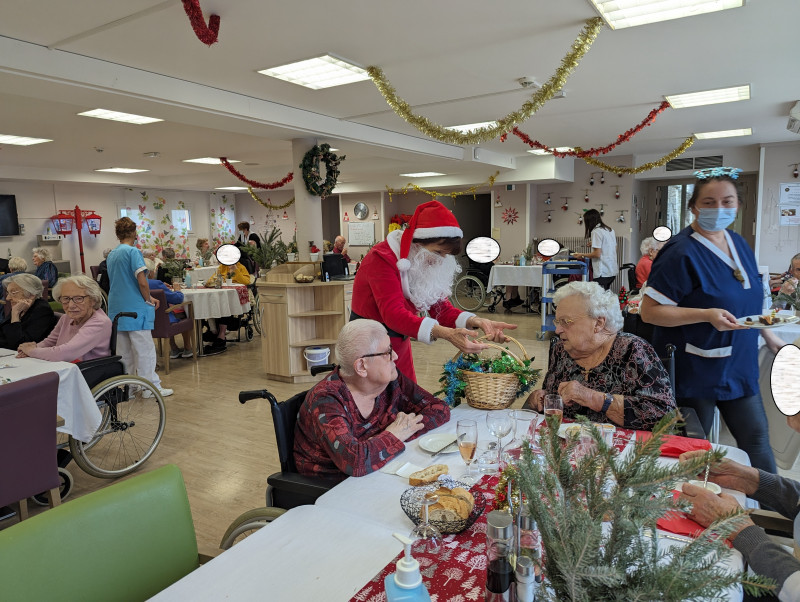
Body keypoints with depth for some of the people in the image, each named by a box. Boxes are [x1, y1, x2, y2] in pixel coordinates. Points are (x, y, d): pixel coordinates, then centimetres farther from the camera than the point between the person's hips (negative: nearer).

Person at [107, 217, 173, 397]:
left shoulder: (111, 255, 13)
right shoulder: (133, 252, -12)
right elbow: (142, 282, -21)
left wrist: (148, 298, 17)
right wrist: (148, 300, -4)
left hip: (116, 309, 8)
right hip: (135, 309, -8)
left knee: (124, 351, 14)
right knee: (145, 349, -2)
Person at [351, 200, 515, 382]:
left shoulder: (423, 264, 0)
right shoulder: (383, 258, -23)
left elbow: (441, 308, -3)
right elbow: (393, 314, -33)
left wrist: (476, 322, -22)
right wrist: (447, 334, -45)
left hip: (400, 344, 7)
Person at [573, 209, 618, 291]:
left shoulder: (596, 231, -11)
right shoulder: (610, 230, 13)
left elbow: (597, 254, -15)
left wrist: (582, 255, -2)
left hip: (602, 273, -8)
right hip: (612, 271, 8)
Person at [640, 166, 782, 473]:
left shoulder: (739, 244, 7)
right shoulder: (681, 253, -19)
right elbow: (649, 311, -21)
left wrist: (768, 335, 20)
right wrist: (706, 315, -29)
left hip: (738, 366, 7)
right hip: (694, 373, -7)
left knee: (756, 441, 16)